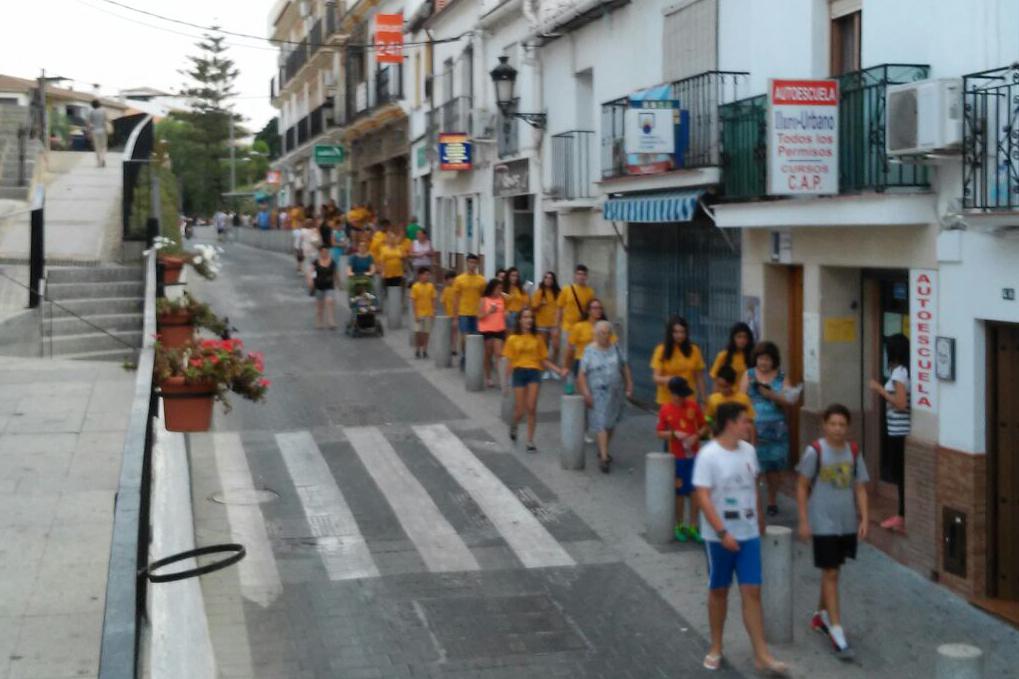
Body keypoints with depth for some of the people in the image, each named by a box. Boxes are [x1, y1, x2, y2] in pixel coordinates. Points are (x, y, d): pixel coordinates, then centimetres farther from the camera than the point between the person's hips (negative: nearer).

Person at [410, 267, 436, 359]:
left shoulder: (431, 286, 2)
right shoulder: (415, 287, -7)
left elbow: (433, 300, 6)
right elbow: (414, 301, -6)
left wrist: (433, 313, 1)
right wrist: (415, 314, -11)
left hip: (428, 313, 3)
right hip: (419, 313, -3)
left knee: (426, 332, 7)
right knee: (418, 332, -2)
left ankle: (424, 351, 14)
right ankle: (417, 351, 10)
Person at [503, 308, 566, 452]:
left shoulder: (538, 339, 5)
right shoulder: (513, 339, 2)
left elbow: (544, 360, 7)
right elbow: (509, 362, 4)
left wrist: (559, 370, -4)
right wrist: (507, 381, 2)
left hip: (534, 372, 1)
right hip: (519, 372, -1)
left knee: (532, 408, -7)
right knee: (520, 410, 0)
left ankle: (530, 441, 4)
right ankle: (514, 425, 35)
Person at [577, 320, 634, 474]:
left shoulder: (615, 348, 7)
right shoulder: (590, 351, -4)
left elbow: (625, 368, 13)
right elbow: (582, 374, -7)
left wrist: (629, 386, 7)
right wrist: (586, 393, -14)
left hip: (615, 392, 4)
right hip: (598, 393, -4)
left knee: (611, 424, 13)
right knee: (601, 424, -10)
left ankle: (603, 451, 31)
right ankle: (603, 457, -12)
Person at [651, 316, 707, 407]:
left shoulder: (694, 350, 1)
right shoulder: (662, 350, -5)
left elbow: (699, 378, 7)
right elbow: (656, 378, -9)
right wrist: (666, 379, -30)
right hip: (667, 402, -1)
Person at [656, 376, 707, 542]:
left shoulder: (694, 406, -3)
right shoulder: (665, 410, -6)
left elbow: (703, 426, 4)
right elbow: (659, 433, -1)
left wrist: (696, 436, -15)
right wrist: (674, 433, -18)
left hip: (694, 455, 1)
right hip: (676, 458, -1)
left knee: (695, 491, 5)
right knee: (679, 492, 8)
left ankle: (693, 526, 15)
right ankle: (679, 526, 21)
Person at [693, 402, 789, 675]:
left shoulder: (748, 450, 3)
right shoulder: (708, 455, -16)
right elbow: (703, 498, -19)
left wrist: (760, 519, 21)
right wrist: (722, 533, -23)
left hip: (749, 533, 4)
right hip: (720, 536, -4)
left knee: (752, 591, 1)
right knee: (719, 591, 11)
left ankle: (761, 655, 3)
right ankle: (716, 648, 27)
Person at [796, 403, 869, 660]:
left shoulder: (853, 452, 2)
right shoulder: (815, 451, -11)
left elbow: (860, 487, 7)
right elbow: (802, 487, -6)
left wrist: (864, 519, -1)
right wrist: (804, 521, -8)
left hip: (847, 523, 5)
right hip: (823, 523, -5)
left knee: (833, 571, 17)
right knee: (830, 574, -5)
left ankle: (821, 615, 36)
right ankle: (837, 632, -5)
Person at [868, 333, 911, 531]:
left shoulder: (899, 372, -16)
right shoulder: (903, 370, 10)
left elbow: (901, 404, -22)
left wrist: (880, 390, -15)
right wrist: (882, 390, 13)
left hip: (900, 431, -9)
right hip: (900, 430, 9)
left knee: (900, 472, -3)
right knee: (900, 472, 13)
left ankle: (903, 517, 2)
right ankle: (903, 515, 19)